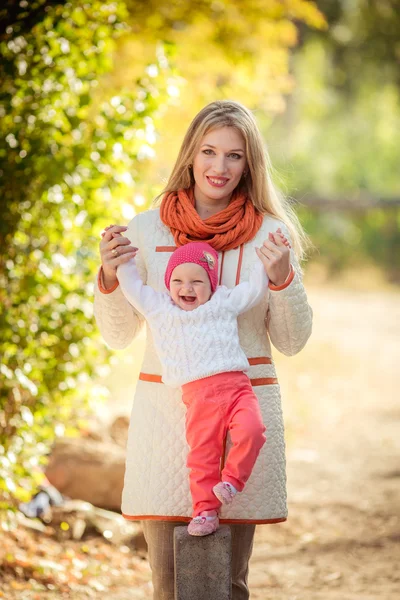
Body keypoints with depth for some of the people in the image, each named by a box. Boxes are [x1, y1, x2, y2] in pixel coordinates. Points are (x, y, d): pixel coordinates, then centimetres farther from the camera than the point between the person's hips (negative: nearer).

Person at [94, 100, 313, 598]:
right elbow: (118, 335, 10)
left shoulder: (270, 234, 4)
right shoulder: (146, 230, 4)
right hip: (165, 409, 0)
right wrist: (109, 277, -8)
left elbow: (291, 342, 6)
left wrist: (283, 278, -10)